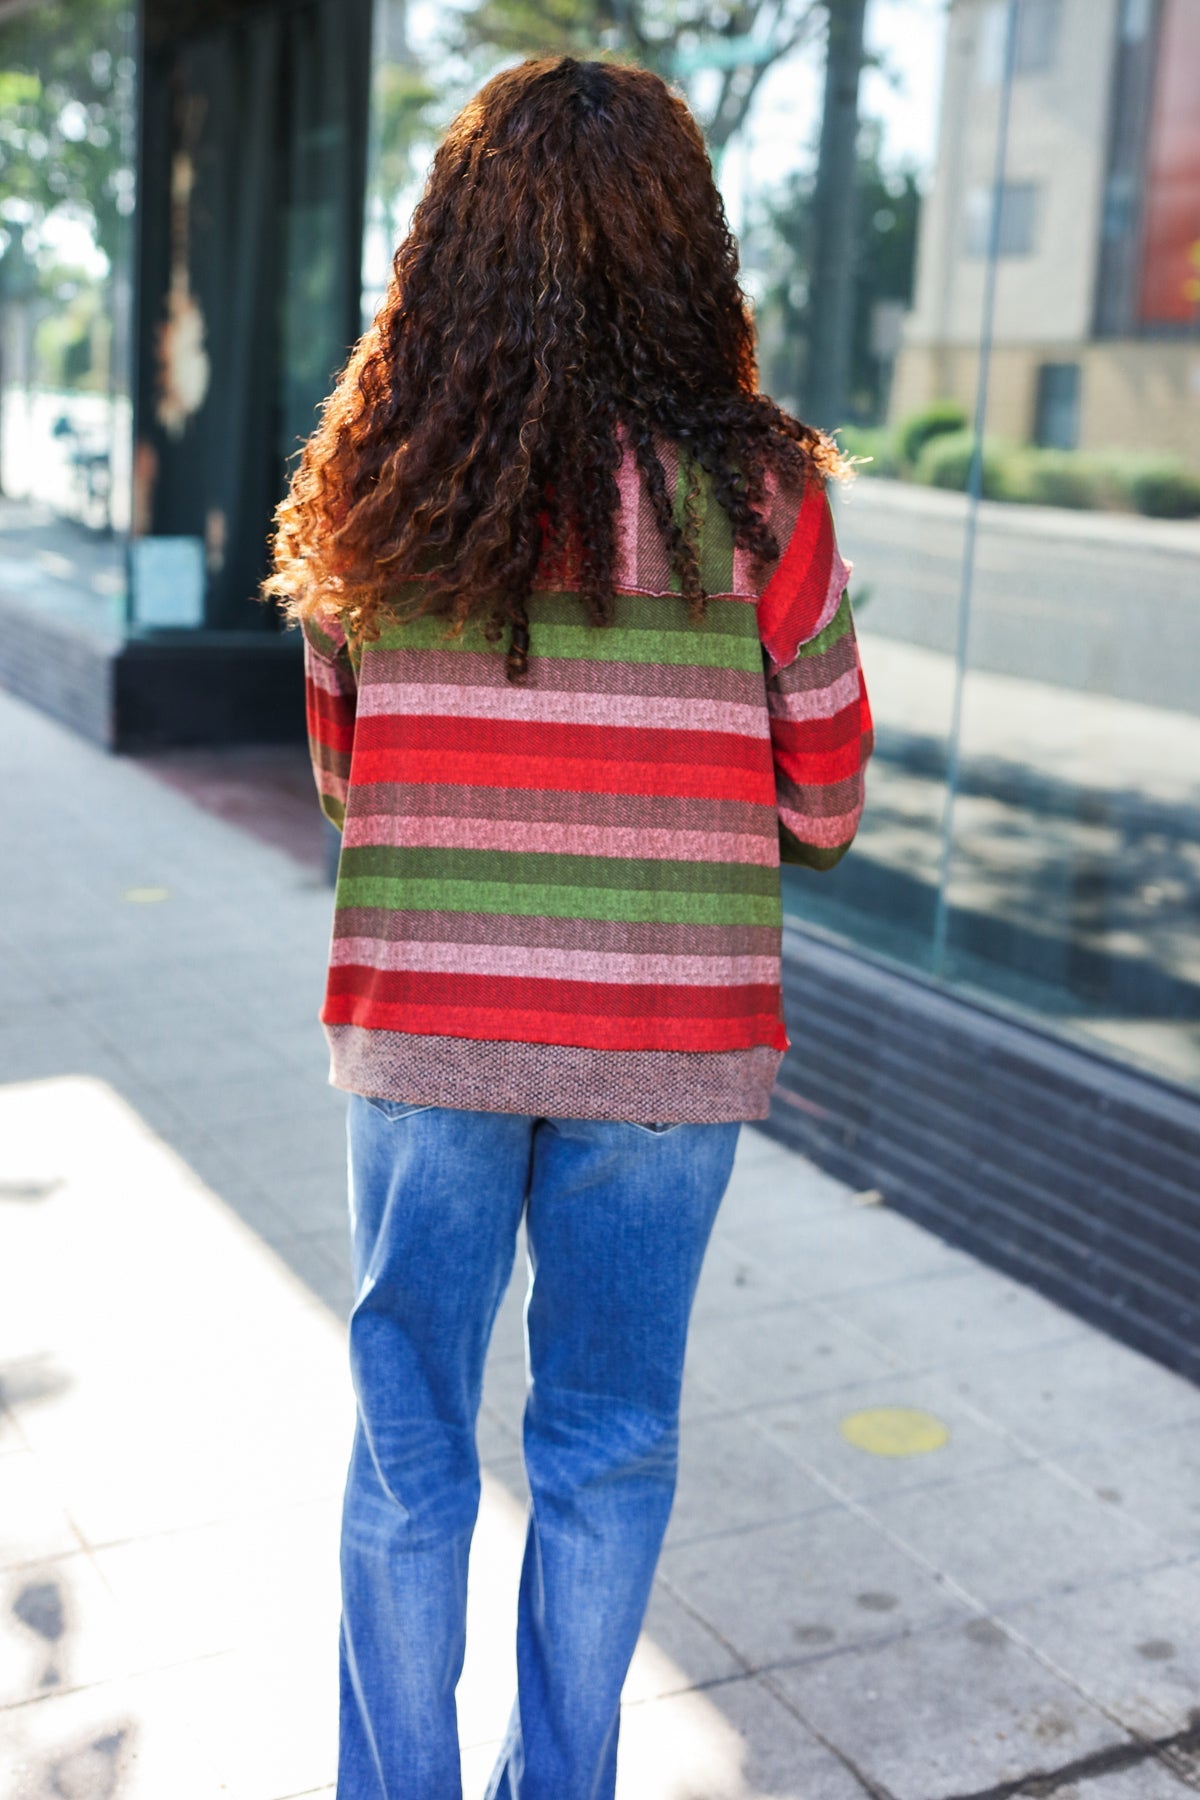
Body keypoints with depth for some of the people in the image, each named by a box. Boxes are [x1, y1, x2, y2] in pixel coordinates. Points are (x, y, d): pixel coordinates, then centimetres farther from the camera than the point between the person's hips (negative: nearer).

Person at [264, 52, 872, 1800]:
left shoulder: (378, 491, -4)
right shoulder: (758, 497, -10)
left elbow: (341, 774, 7)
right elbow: (823, 811, -2)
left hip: (421, 1027, 2)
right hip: (670, 1042, -1)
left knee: (409, 1442, 16)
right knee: (608, 1447, 17)